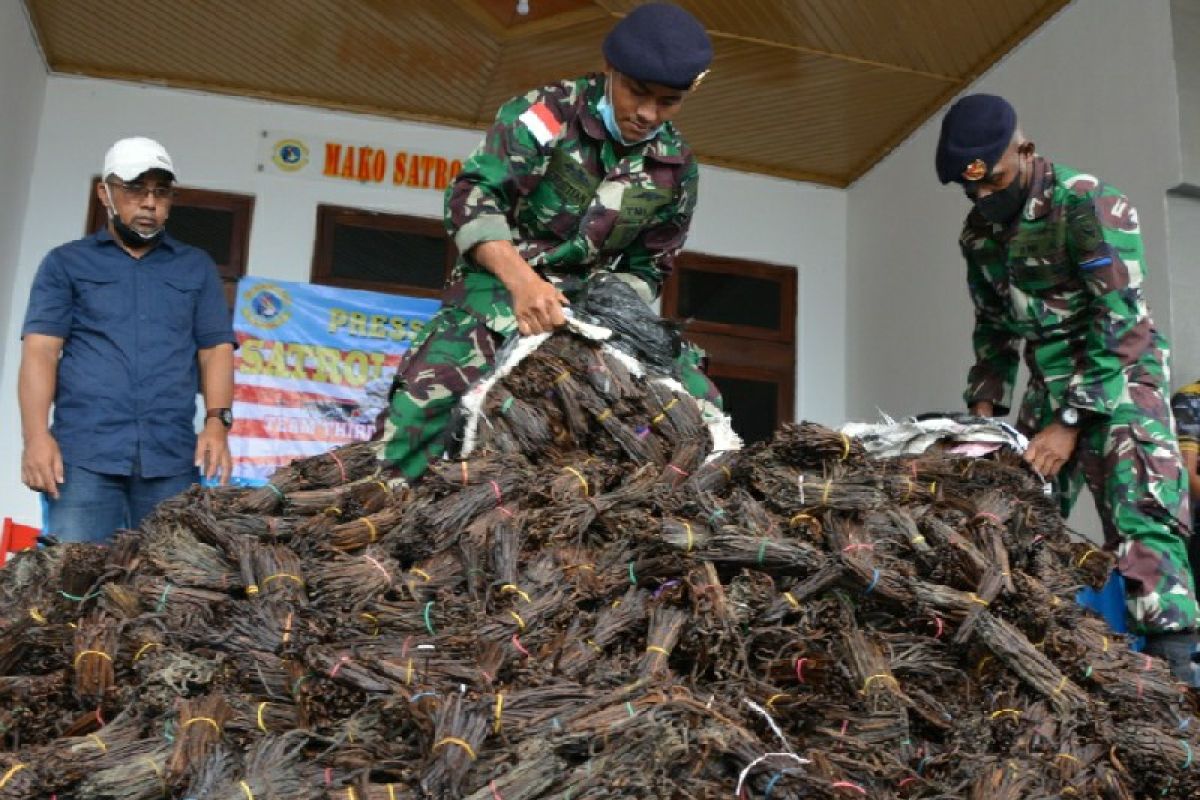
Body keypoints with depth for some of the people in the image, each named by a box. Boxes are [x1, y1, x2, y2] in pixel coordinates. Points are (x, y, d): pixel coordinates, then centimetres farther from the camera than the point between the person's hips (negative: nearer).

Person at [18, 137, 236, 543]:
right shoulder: (65, 263, 14)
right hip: (83, 451, -1)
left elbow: (216, 348, 12)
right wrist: (37, 436, -10)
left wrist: (217, 422, -5)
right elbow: (40, 350, 4)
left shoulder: (197, 266, 19)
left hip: (172, 455, 1)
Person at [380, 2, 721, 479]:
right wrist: (521, 279, -34)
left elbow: (646, 268, 9)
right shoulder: (548, 112, -10)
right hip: (502, 283, -4)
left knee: (698, 403, -9)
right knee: (428, 395, -29)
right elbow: (472, 195, -19)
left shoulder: (677, 168, 4)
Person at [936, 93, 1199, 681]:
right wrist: (985, 408, 1)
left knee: (1140, 511, -20)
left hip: (1119, 371, -7)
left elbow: (1119, 321, -22)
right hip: (1049, 378, 7)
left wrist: (1070, 422, -24)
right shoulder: (978, 232, 4)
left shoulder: (1089, 204, -17)